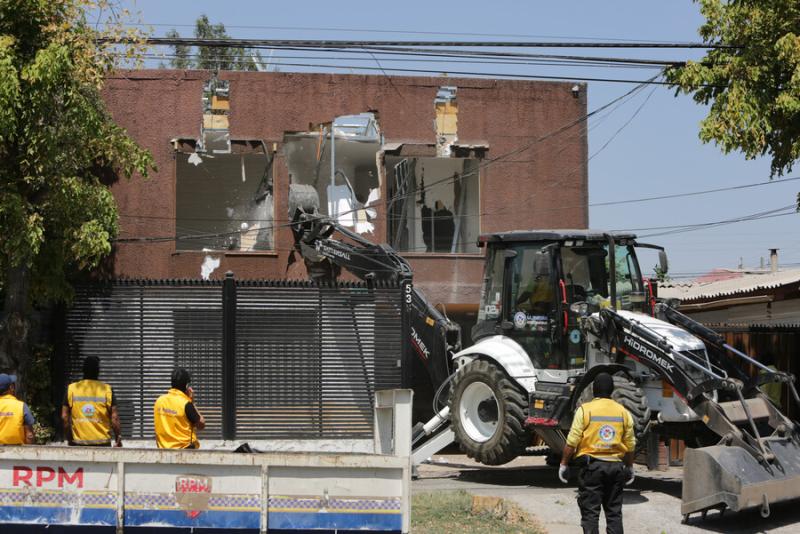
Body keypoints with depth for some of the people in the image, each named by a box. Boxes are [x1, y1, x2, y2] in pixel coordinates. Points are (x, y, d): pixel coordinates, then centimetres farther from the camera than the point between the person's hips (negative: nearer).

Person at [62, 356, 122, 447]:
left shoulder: (71, 389, 1)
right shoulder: (107, 389, -4)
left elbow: (64, 417, 1)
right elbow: (114, 418, -6)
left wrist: (69, 439, 10)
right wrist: (118, 440, 5)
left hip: (79, 442, 2)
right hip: (102, 442, -1)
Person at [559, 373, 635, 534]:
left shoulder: (585, 410, -6)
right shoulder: (623, 412, 6)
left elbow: (572, 442, -8)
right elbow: (630, 445, 10)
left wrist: (563, 464, 0)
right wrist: (630, 467, 22)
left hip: (592, 466, -3)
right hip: (616, 466, 3)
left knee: (590, 513, 0)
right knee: (614, 512, 11)